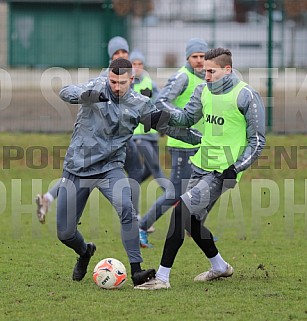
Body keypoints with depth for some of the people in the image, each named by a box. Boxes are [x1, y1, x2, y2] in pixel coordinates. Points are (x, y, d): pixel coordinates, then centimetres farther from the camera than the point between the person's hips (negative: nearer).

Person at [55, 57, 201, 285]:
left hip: (111, 168, 0)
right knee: (65, 234, 2)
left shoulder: (139, 105, -1)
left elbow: (168, 126, 8)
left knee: (127, 210, -29)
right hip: (76, 169, 0)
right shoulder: (97, 87, -6)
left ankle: (136, 271, -24)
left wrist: (202, 139, 2)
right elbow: (66, 93, -22)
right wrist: (86, 95, -44)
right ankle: (85, 252, 38)